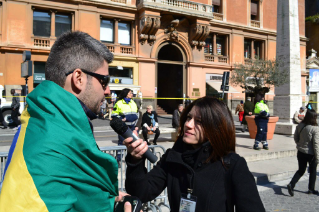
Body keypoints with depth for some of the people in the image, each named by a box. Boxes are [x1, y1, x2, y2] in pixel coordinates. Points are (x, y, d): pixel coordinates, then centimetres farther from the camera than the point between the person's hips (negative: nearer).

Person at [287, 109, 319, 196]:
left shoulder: (300, 126, -5)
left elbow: (295, 137, 5)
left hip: (300, 152, 4)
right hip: (311, 153, -4)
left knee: (301, 170, 17)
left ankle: (291, 184, 1)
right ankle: (311, 189, 29)